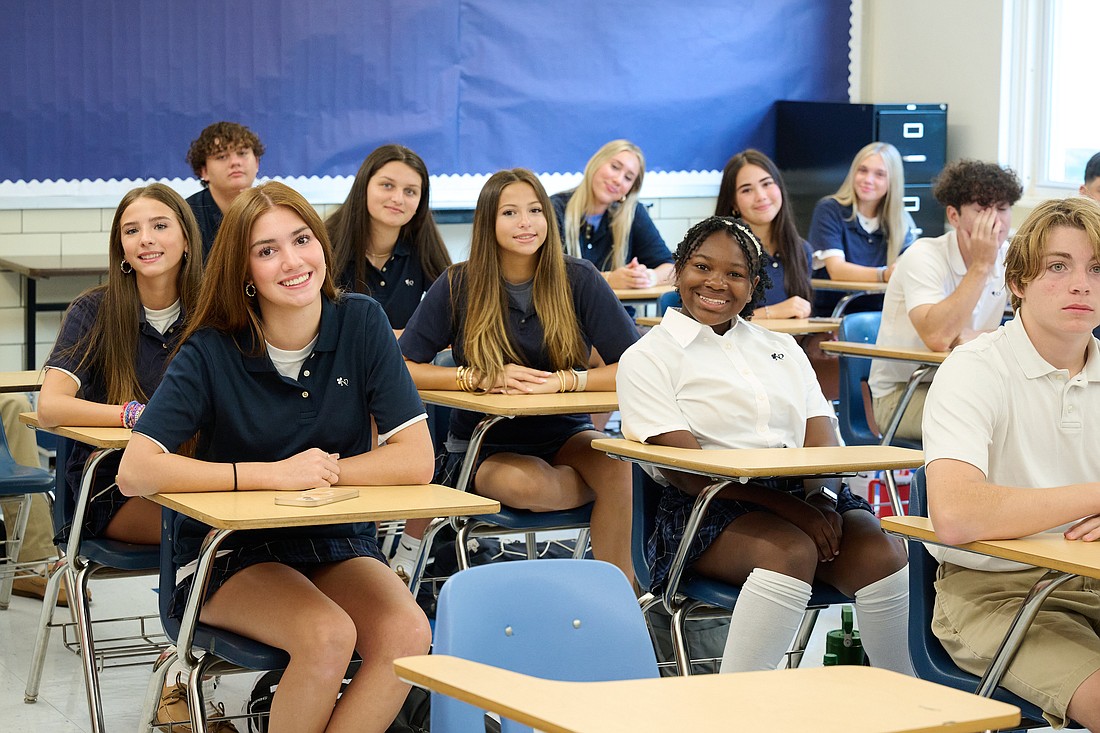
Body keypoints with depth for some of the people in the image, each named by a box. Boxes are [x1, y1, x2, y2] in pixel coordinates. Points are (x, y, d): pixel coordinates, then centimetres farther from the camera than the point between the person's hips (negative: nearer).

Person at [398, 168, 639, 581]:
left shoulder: (578, 280, -4)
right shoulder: (458, 286, -5)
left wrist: (562, 381, -25)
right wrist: (482, 379, -21)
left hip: (563, 435, 1)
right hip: (484, 447, -1)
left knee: (617, 465, -32)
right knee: (525, 483, -36)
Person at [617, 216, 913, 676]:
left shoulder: (783, 349, 23)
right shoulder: (648, 358, 6)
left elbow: (824, 445, 11)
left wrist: (822, 499, -14)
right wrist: (789, 508, -18)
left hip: (804, 499, 5)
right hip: (710, 510, -4)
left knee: (881, 553, -26)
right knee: (792, 550, -36)